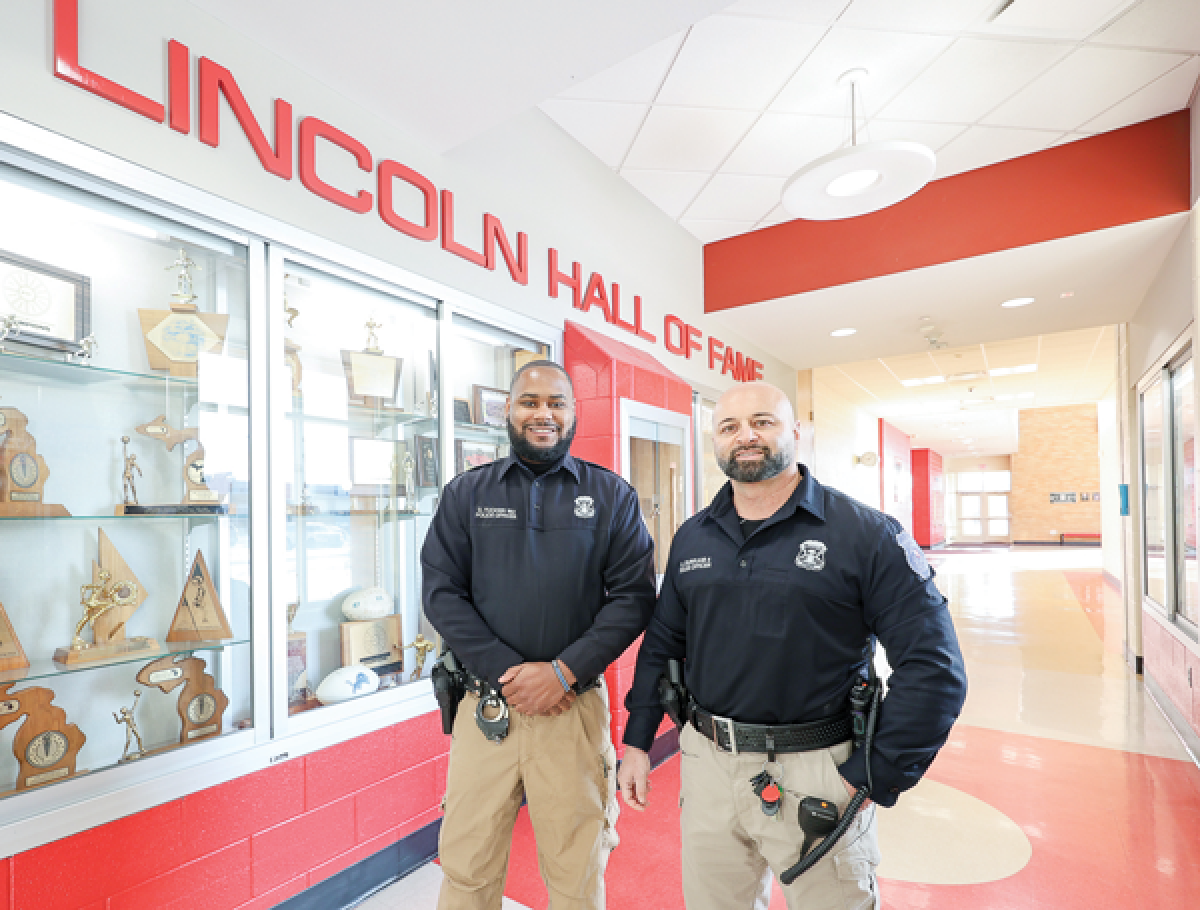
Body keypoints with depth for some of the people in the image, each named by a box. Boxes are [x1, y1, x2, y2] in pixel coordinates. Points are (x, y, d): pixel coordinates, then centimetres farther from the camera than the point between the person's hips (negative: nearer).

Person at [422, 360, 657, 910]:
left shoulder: (612, 497, 2)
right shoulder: (465, 494, 5)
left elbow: (633, 596, -3)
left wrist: (564, 672, -13)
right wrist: (506, 672, -11)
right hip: (485, 704, 1)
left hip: (575, 704, 0)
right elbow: (442, 593, 0)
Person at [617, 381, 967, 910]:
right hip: (707, 764, 4)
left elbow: (933, 664, -13)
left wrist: (873, 779, -14)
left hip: (817, 775, -4)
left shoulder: (865, 534, -11)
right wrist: (637, 742, 9)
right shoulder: (692, 538, 3)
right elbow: (662, 643, 10)